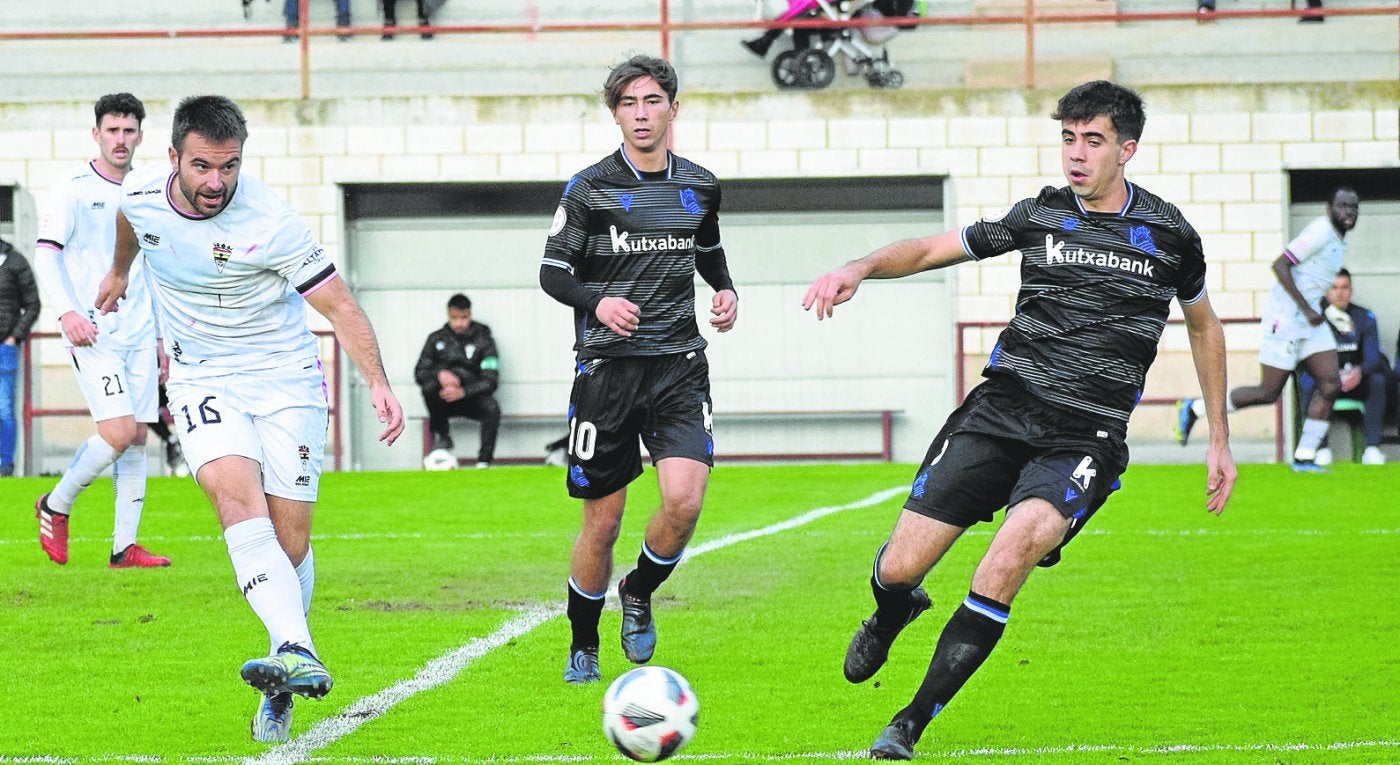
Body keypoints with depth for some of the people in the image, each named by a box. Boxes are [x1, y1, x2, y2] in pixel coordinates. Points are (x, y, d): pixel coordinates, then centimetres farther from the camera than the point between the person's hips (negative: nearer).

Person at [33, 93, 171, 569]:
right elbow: (46, 255, -8)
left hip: (139, 333, 6)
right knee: (119, 431, -16)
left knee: (137, 437, 2)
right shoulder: (76, 190, -4)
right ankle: (55, 507, 5)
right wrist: (67, 311, -23)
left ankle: (124, 546, 7)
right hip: (92, 333, -6)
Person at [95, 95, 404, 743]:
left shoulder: (270, 223, -21)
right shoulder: (140, 194, -8)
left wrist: (377, 382, -26)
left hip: (285, 380, -2)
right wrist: (119, 272, 39)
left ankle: (279, 689, 15)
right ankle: (297, 653, -42)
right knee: (234, 495, -26)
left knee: (289, 540, -5)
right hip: (202, 381, 2)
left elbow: (339, 305, -14)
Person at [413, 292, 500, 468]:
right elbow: (419, 372, 2)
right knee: (429, 386, -32)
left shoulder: (483, 340, 0)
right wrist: (440, 374, -22)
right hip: (443, 402, 1)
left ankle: (484, 461, -28)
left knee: (492, 408, -33)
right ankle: (441, 434, -12)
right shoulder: (437, 338, 6)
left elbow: (490, 381, -7)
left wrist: (463, 392, -24)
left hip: (471, 396, -1)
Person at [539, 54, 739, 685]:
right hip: (607, 367, -2)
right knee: (602, 523, 2)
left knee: (685, 500, -18)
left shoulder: (700, 187, 9)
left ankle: (640, 594, 12)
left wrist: (726, 291, 7)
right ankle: (583, 647, 22)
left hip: (678, 366, 2)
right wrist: (596, 301, -19)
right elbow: (552, 272, 0)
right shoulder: (591, 188, -2)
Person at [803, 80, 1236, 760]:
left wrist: (1219, 441, 21)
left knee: (1010, 556, -30)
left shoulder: (1168, 233, 5)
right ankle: (891, 615, 36)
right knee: (898, 569, -7)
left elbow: (1203, 326, 21)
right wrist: (860, 268, -9)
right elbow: (933, 249, 11)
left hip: (1087, 438, -2)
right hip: (1003, 408, 2)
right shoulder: (1041, 216, 7)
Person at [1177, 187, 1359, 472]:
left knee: (1330, 385, -4)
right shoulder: (1321, 231, -17)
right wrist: (1306, 309, -24)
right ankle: (1194, 409, 13)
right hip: (1285, 319, -9)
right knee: (1269, 392, -3)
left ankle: (1304, 458, 1)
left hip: (1310, 320, 9)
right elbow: (1280, 265, -23)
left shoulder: (1339, 239, 14)